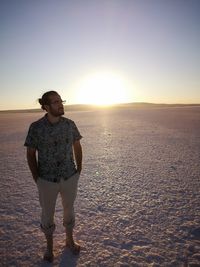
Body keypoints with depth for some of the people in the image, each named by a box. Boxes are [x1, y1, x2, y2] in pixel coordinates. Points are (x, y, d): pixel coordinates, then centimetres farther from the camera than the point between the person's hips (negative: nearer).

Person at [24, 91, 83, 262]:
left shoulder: (69, 124, -6)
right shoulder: (36, 127, -13)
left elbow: (77, 147, 5)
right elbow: (30, 154, -4)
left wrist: (79, 170, 3)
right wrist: (37, 179, -4)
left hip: (70, 178, 2)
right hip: (47, 180, -1)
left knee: (69, 209, 21)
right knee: (47, 213, 18)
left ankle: (70, 240, 47)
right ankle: (49, 246, 45)